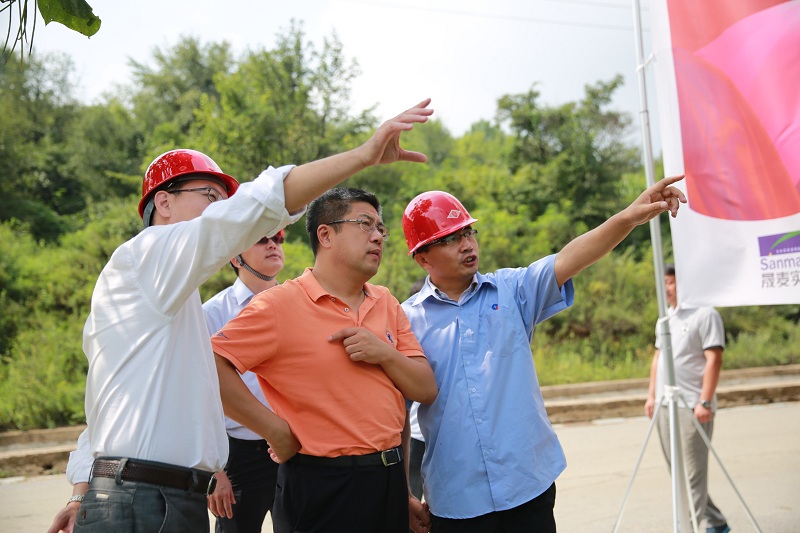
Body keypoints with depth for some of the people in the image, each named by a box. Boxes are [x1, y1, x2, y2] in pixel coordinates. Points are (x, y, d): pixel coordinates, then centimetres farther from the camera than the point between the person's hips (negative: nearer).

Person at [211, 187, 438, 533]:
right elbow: (210, 366, -20)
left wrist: (385, 353, -11)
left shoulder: (387, 304, 8)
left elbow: (426, 390, 7)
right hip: (322, 488, -6)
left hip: (390, 480, 6)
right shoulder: (280, 304, -11)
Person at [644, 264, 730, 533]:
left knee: (693, 472, -6)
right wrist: (652, 395, 15)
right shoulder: (666, 316, 16)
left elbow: (714, 359, -13)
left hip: (692, 406, -8)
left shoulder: (705, 314, -7)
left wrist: (705, 402, -19)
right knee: (677, 470, 13)